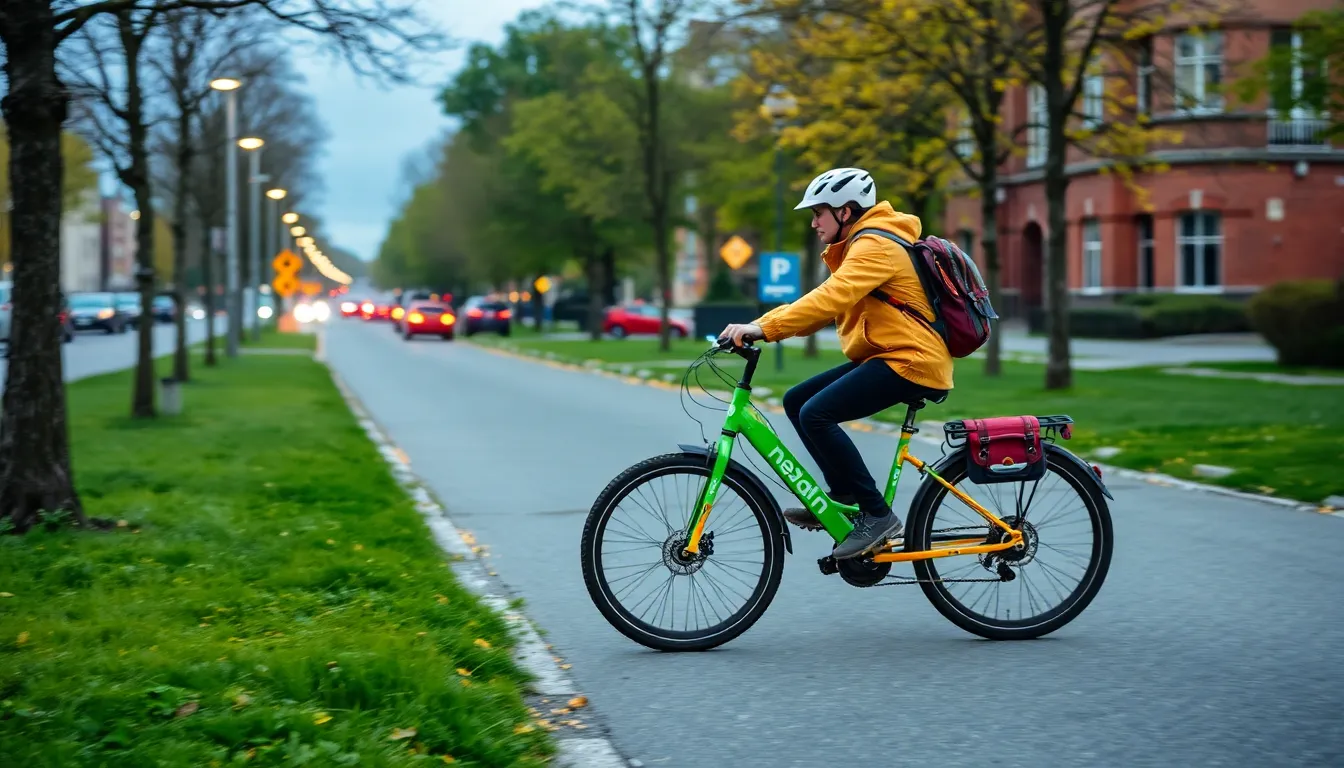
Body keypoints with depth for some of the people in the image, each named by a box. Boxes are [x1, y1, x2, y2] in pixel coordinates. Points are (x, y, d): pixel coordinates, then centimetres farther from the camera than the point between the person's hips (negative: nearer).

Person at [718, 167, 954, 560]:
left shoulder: (875, 246, -13)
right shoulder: (858, 247, 22)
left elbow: (830, 299, -28)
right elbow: (825, 304, 15)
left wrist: (764, 329, -33)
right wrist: (759, 325, 2)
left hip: (911, 360, -11)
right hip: (885, 356, 11)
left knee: (816, 414, -22)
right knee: (796, 400, 7)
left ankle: (877, 516, -17)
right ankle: (845, 497, 10)